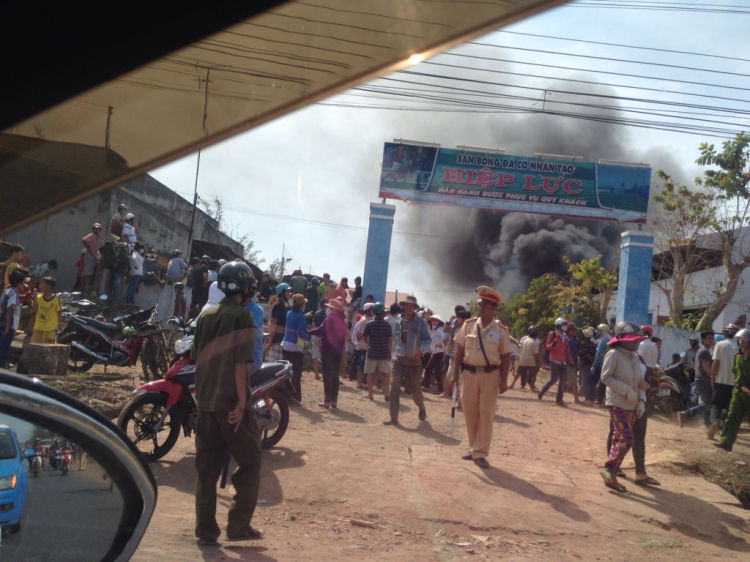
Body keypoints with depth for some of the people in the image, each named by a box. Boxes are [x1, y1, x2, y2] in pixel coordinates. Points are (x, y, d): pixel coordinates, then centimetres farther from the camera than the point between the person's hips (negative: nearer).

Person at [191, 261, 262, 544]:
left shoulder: (205, 316, 11)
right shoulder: (241, 316, -9)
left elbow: (197, 359, 14)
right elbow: (240, 363, -16)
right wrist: (242, 402, -15)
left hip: (205, 402, 6)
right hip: (231, 402, -6)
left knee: (207, 466, 10)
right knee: (249, 463, 7)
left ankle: (206, 529, 11)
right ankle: (238, 525, 5)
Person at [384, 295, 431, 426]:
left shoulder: (420, 322, -6)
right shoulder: (399, 322, 6)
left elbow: (428, 340, -11)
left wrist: (421, 351, -28)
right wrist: (395, 352, 11)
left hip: (414, 361, -3)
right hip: (399, 360, 3)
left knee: (415, 390, 9)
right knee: (394, 388, -12)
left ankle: (422, 408, 41)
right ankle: (393, 417, -8)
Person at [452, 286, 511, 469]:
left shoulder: (501, 330, -2)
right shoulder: (469, 325, 3)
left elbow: (505, 357, 0)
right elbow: (460, 350, 6)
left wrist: (503, 381, -6)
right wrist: (455, 373, 2)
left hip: (490, 375, -2)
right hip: (469, 373, 2)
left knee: (486, 414, -1)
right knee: (470, 413, 8)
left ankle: (480, 453, 6)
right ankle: (474, 448, 23)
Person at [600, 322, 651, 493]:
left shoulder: (635, 356, 9)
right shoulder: (613, 355, -13)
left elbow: (637, 381, 15)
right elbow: (606, 377, -17)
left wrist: (641, 401, 3)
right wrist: (627, 391, -22)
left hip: (631, 405, 7)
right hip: (617, 404, -7)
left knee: (619, 439, 10)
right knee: (626, 439, -15)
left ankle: (612, 473, 17)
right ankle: (609, 471, -4)